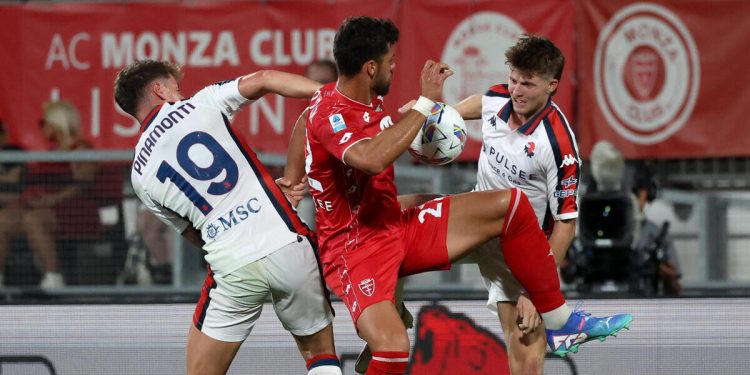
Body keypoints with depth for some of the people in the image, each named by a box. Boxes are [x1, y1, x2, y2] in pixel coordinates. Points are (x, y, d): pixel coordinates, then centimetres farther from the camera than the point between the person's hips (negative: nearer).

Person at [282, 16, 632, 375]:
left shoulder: (370, 99, 4)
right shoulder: (329, 114, -22)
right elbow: (371, 159, -43)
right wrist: (426, 102, -34)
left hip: (401, 229, 9)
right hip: (355, 248, -9)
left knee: (509, 205, 2)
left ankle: (560, 322, 11)